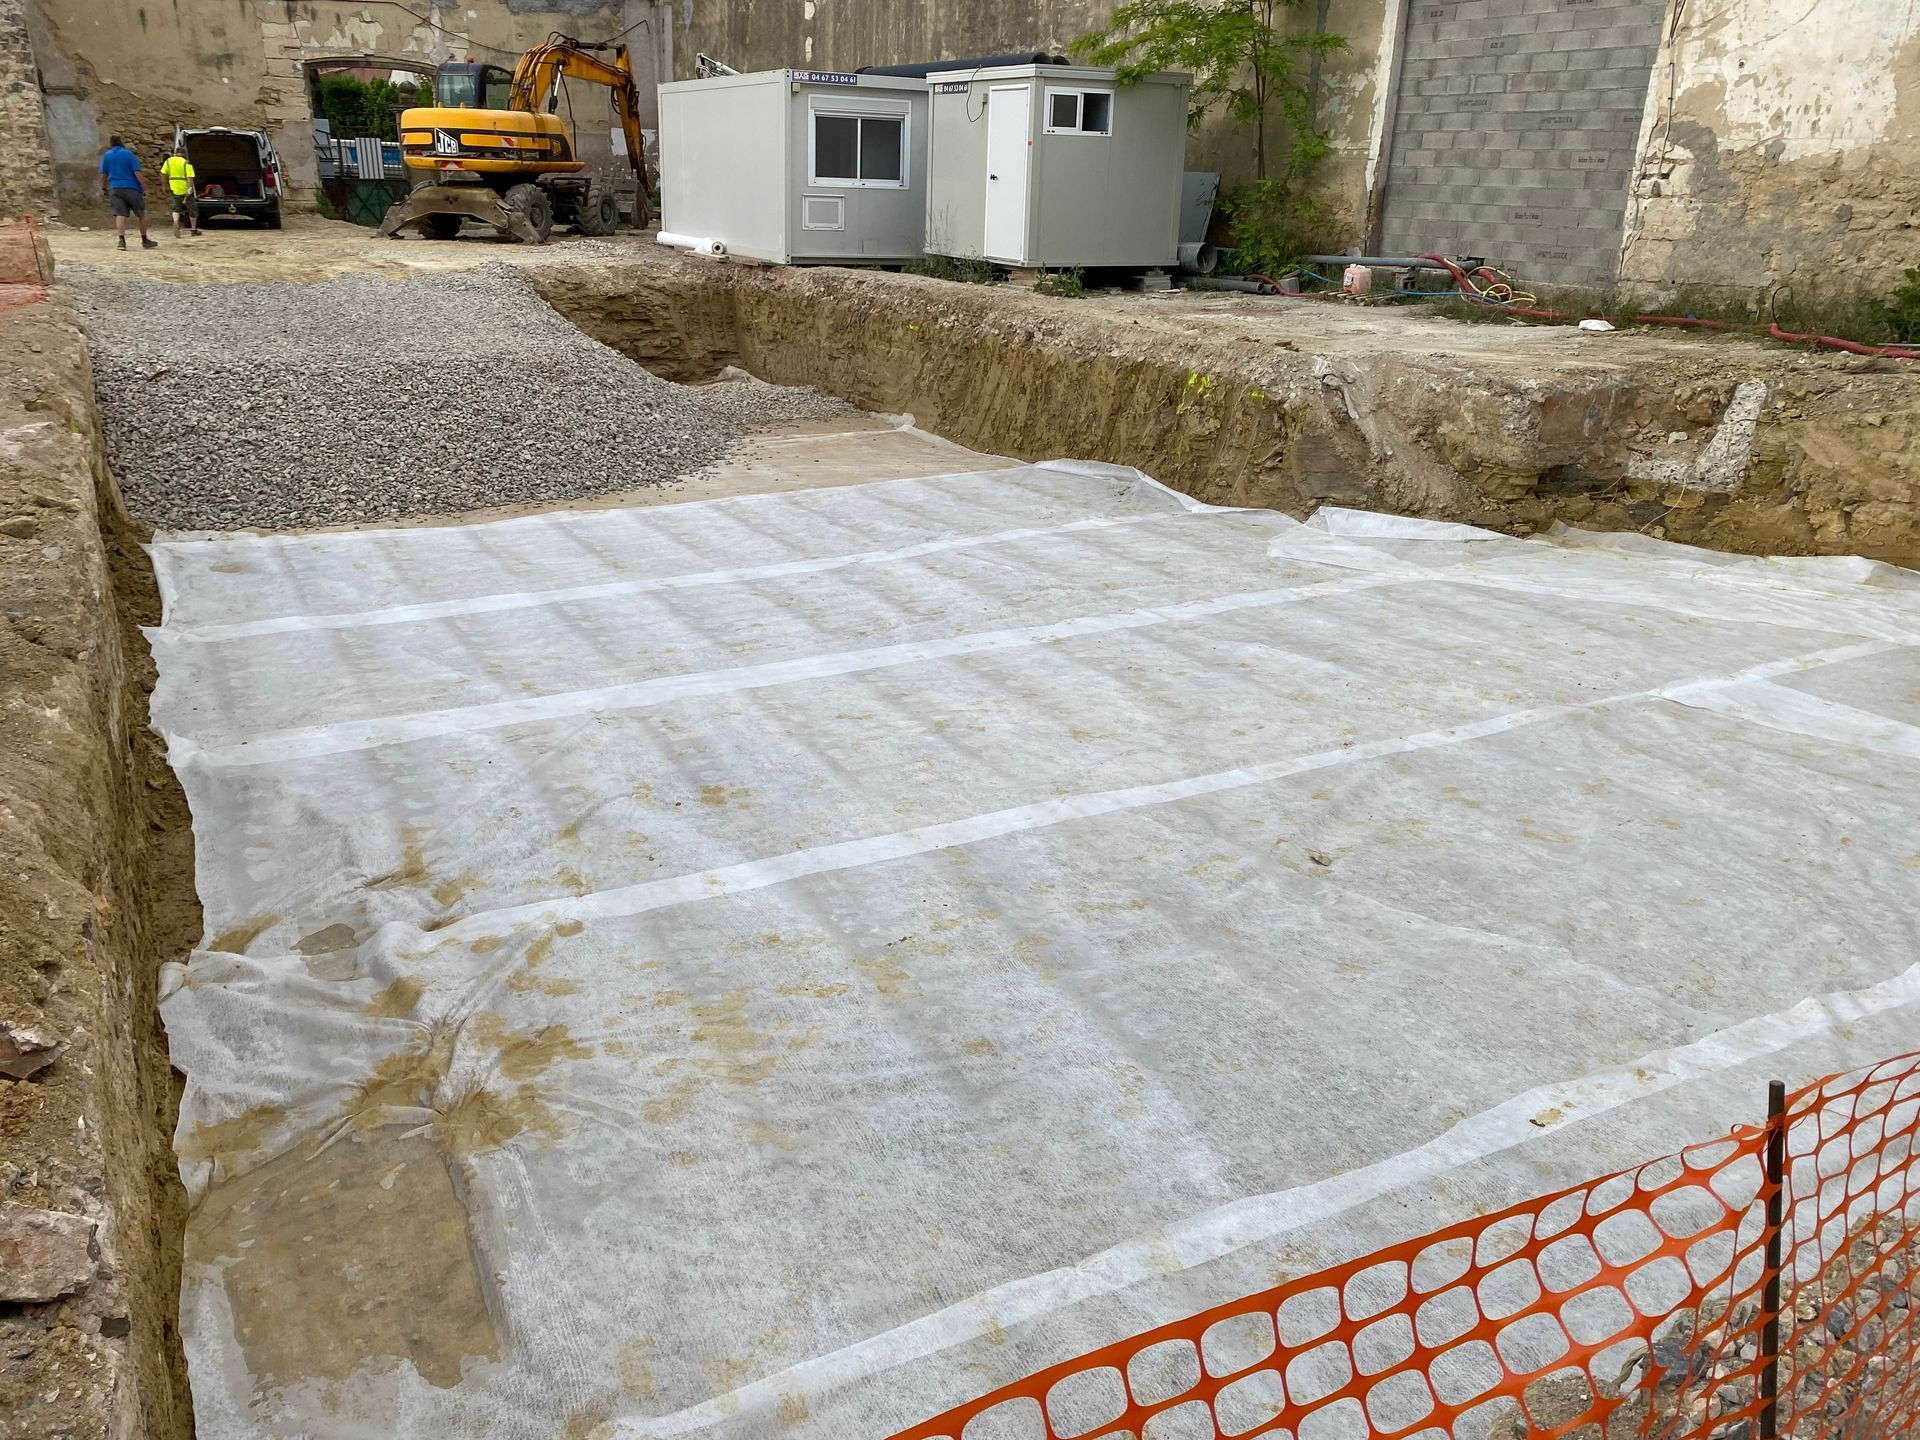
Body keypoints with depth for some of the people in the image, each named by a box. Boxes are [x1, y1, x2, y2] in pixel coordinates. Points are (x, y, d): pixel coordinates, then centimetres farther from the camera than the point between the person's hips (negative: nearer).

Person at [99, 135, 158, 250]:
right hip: (132, 188, -2)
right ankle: (145, 241, 18)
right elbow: (137, 172, -8)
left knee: (120, 215, -3)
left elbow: (103, 175, 11)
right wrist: (144, 188, -6)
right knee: (141, 215, 11)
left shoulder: (106, 155, 9)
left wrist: (104, 189, 23)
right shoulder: (128, 154, -1)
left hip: (115, 189, 2)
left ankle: (122, 240, -18)